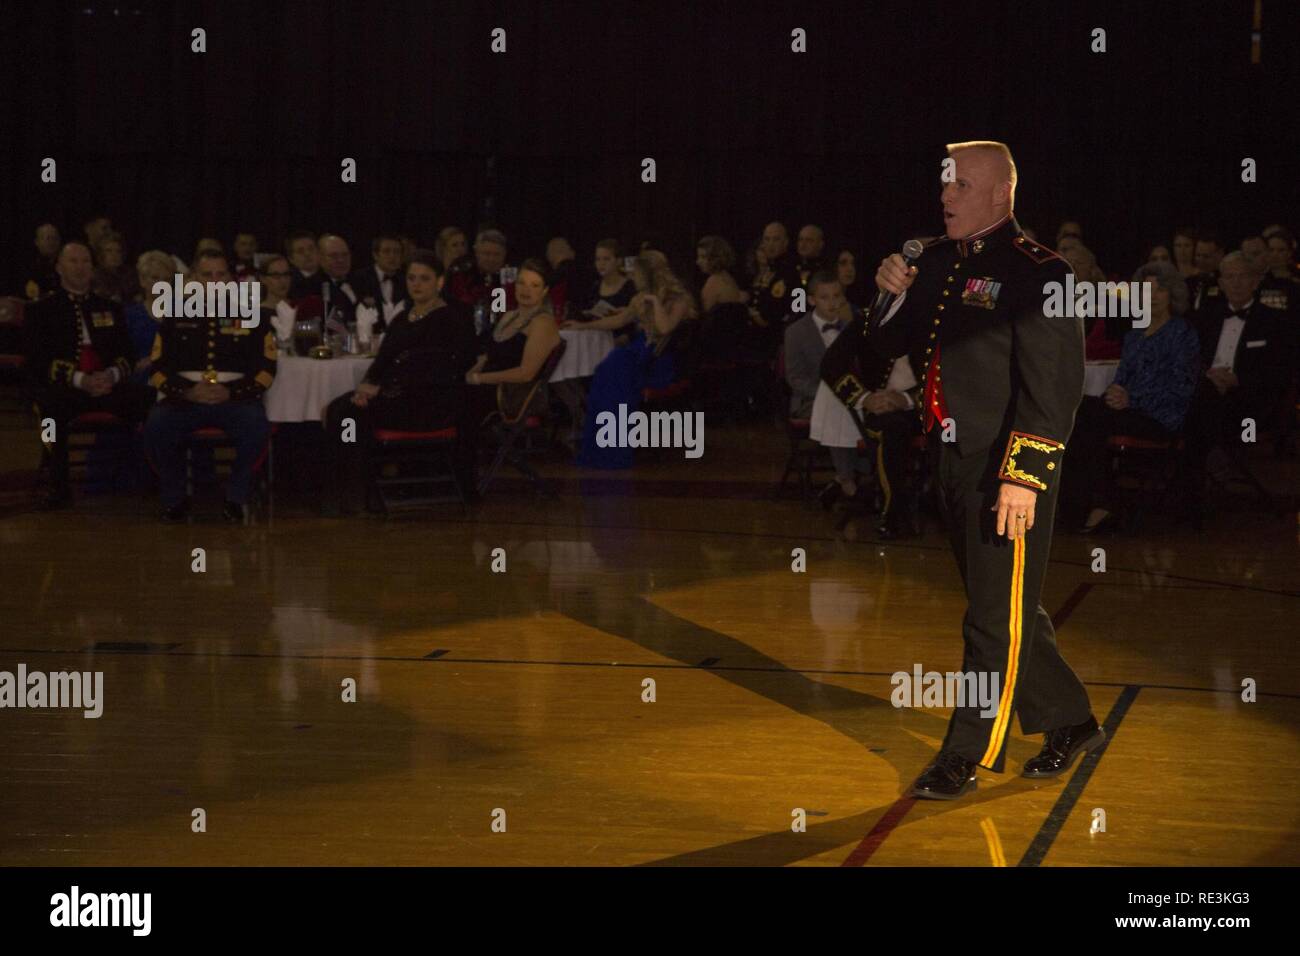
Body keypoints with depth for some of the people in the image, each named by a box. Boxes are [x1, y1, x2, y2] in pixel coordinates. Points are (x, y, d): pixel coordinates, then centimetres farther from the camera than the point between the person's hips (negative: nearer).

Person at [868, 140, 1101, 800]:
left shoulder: (1037, 272, -13)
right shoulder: (938, 260, 10)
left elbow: (1054, 384, -18)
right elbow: (888, 346, 17)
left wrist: (1024, 475, -23)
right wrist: (895, 294, -3)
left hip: (1008, 472, -8)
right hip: (955, 464, 8)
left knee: (997, 619, 3)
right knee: (1008, 611, 18)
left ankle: (967, 755, 14)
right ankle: (1070, 723, 33)